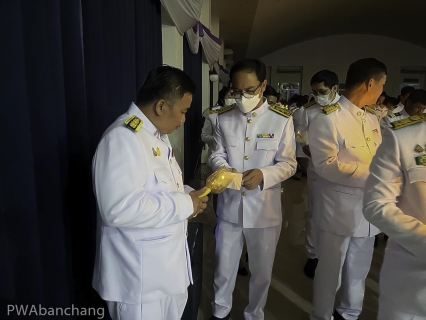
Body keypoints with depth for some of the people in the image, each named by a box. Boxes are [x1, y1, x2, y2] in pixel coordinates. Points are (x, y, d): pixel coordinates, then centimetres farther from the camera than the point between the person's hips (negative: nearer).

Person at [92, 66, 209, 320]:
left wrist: (189, 194, 0)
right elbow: (119, 209, -35)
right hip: (139, 273, -9)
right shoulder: (123, 138, -25)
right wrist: (184, 204, -24)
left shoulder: (156, 134, 8)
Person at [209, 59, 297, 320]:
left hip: (265, 209, -2)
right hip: (230, 206, 2)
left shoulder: (282, 119, -8)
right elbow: (217, 154, 5)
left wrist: (263, 175, -25)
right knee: (224, 267, 18)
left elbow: (288, 163, -6)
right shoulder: (225, 119, 2)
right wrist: (223, 169, -18)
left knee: (261, 271, 17)